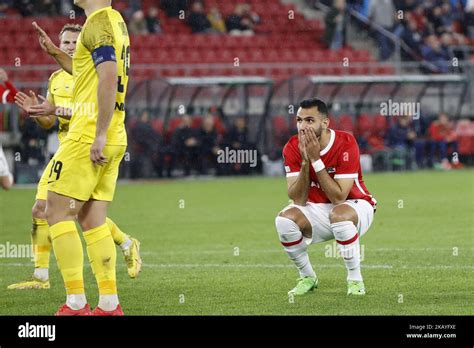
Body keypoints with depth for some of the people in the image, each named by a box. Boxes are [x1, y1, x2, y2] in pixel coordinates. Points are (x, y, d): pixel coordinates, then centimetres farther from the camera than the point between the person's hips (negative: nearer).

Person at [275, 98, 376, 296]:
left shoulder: (345, 144, -24)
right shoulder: (293, 148, -12)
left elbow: (338, 198, -29)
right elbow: (298, 200, -17)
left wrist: (315, 159, -33)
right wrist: (305, 161, -29)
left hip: (354, 206, -4)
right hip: (317, 211, 4)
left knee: (339, 214, -38)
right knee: (285, 219, -24)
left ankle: (355, 280, -18)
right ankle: (307, 277, -1)